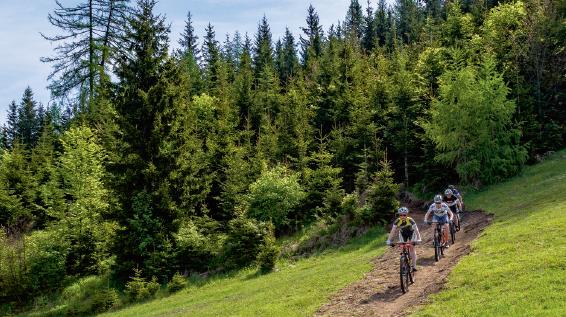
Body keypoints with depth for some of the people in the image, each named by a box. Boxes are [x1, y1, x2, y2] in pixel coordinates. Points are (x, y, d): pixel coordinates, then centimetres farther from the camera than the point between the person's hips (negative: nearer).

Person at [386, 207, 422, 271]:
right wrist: (389, 240, -42)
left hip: (411, 233, -2)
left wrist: (418, 239, -53)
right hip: (403, 233, 2)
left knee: (411, 247, -15)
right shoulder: (397, 221, -29)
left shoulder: (410, 220, -35)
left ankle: (414, 265, -12)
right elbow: (393, 231, -31)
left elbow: (416, 230, -39)